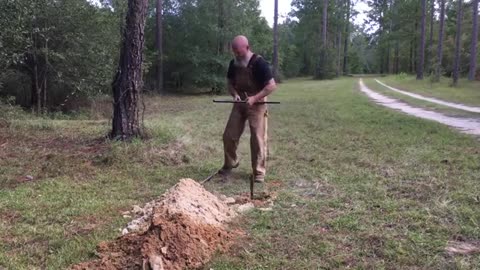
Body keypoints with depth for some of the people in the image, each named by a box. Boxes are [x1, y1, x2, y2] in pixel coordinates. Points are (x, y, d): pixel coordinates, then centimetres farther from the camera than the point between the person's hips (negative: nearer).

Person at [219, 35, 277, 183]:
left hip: (256, 105, -6)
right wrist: (235, 94, -8)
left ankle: (259, 172, 8)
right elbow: (230, 82, 14)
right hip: (239, 104, 6)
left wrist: (255, 98, -26)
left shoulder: (259, 63, -17)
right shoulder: (234, 63, 1)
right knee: (229, 135, 6)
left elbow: (272, 85, -19)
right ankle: (230, 163, 29)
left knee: (258, 139, -3)